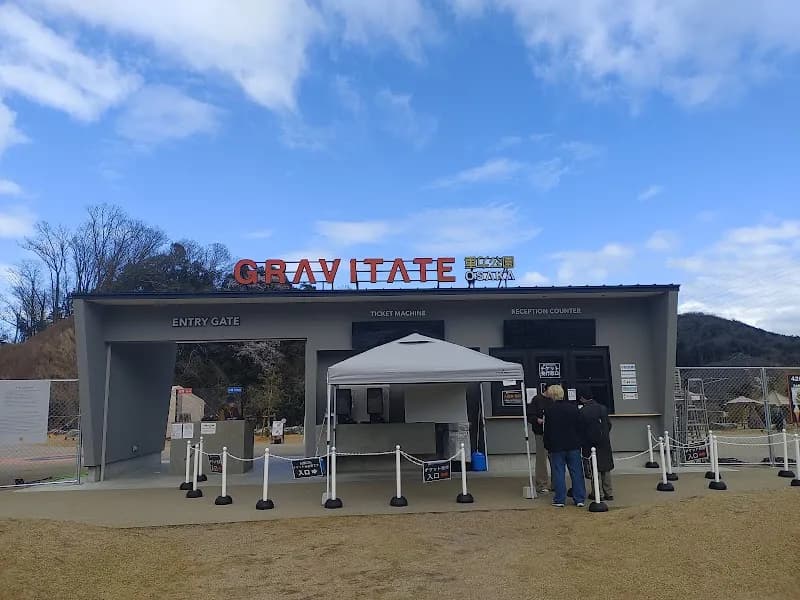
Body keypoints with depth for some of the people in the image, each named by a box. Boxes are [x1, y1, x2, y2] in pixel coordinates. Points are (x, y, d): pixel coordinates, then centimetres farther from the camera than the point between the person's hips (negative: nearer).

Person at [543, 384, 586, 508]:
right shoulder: (573, 408, 0)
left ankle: (559, 500, 6)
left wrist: (547, 446, 4)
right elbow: (579, 427, 5)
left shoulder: (549, 410, -10)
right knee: (576, 472, 8)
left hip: (556, 447, -3)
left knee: (558, 473, 3)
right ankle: (579, 499, 12)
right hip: (573, 446, 3)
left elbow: (547, 430, -6)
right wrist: (579, 443, 14)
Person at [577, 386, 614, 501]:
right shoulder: (603, 408, 1)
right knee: (606, 468, 14)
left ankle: (598, 494, 10)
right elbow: (609, 425, 9)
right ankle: (609, 493, 19)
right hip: (605, 443, 5)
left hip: (591, 444, -5)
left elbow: (581, 430, -11)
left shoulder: (582, 412, -16)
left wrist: (582, 444, 0)